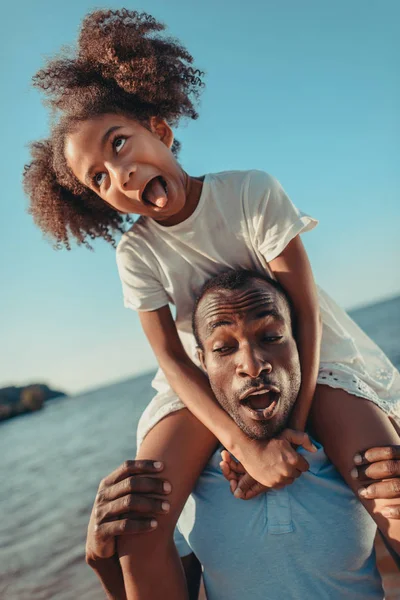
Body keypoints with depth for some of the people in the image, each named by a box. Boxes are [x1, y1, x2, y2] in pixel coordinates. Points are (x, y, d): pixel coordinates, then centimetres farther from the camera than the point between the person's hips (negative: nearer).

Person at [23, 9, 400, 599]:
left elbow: (305, 311, -18)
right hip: (208, 378, 2)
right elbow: (173, 360, -13)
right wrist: (246, 447, -25)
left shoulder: (252, 192, -19)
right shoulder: (137, 253, -11)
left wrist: (295, 424, -20)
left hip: (311, 357, -1)